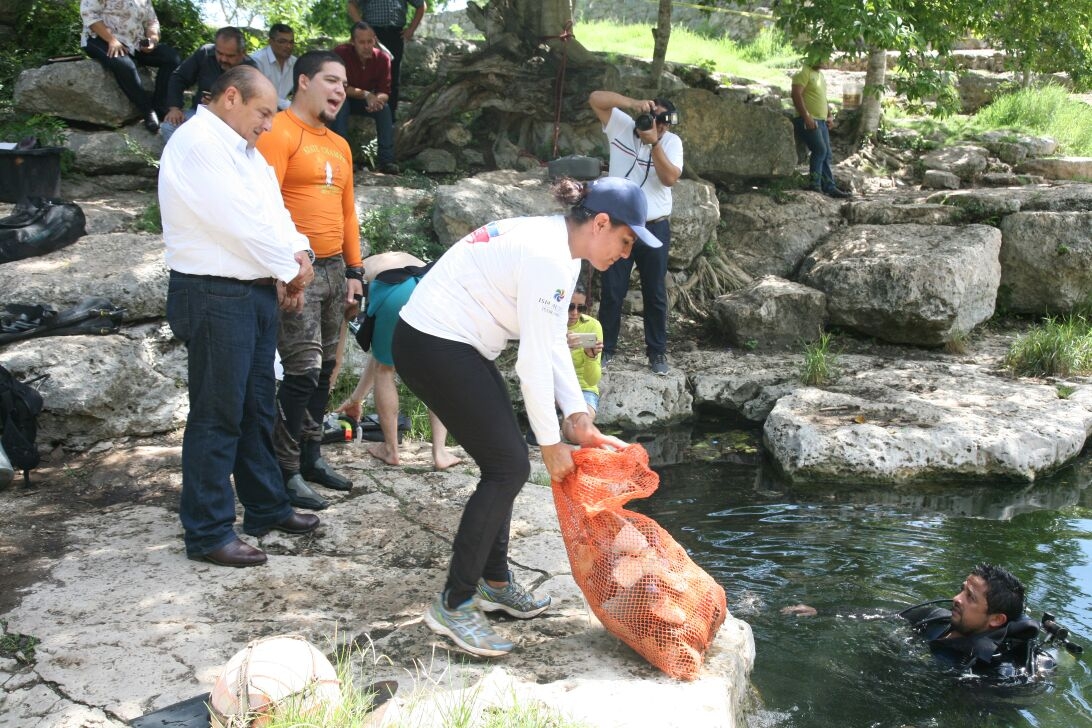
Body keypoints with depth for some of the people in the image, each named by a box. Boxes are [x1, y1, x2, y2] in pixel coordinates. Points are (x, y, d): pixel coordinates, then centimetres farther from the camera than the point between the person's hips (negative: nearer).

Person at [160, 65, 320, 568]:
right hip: (213, 295, -10)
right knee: (217, 416, -4)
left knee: (257, 408, 17)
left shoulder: (243, 148, 17)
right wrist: (290, 270, -8)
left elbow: (273, 208, 14)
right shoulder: (197, 143, -14)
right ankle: (208, 533, 5)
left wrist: (297, 254, -5)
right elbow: (239, 221, -19)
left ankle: (265, 507, 30)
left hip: (256, 291, 10)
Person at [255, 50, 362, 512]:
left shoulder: (339, 146, 18)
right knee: (302, 370, -8)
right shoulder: (278, 133, -8)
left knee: (324, 369, 12)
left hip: (335, 267, 8)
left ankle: (311, 456, 23)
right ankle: (287, 472, 1)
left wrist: (354, 270, 18)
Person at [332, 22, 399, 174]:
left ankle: (386, 160, -26)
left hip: (368, 101, 3)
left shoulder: (382, 58, -16)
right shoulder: (341, 53, -27)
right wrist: (365, 94, -37)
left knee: (384, 107, -25)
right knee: (341, 103, -35)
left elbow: (385, 92, -14)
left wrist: (377, 99, -39)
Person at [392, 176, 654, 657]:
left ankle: (493, 582, 28)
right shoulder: (546, 257, -23)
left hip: (453, 345, 10)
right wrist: (551, 444, -12)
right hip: (432, 347, -10)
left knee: (505, 463, 14)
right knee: (508, 467, -9)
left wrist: (578, 418, 1)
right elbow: (532, 364, -22)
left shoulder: (561, 250, 9)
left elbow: (554, 345, 10)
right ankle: (452, 605, 0)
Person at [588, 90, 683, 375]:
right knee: (612, 291, 5)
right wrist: (633, 102, -24)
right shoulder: (621, 126, -4)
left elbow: (670, 178, -18)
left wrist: (654, 142, -25)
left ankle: (657, 351, 18)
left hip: (655, 228, 0)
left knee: (655, 293, 8)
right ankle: (605, 348, 17)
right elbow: (595, 98, -14)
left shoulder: (671, 142, -4)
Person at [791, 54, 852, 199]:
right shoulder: (804, 72, -8)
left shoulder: (820, 74, 21)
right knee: (820, 149, -21)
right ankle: (814, 185, -16)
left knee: (826, 155, 7)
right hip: (808, 121, -9)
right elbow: (796, 94, -19)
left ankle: (830, 188, 10)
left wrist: (829, 115, 17)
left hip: (821, 121, 9)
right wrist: (806, 116, -25)